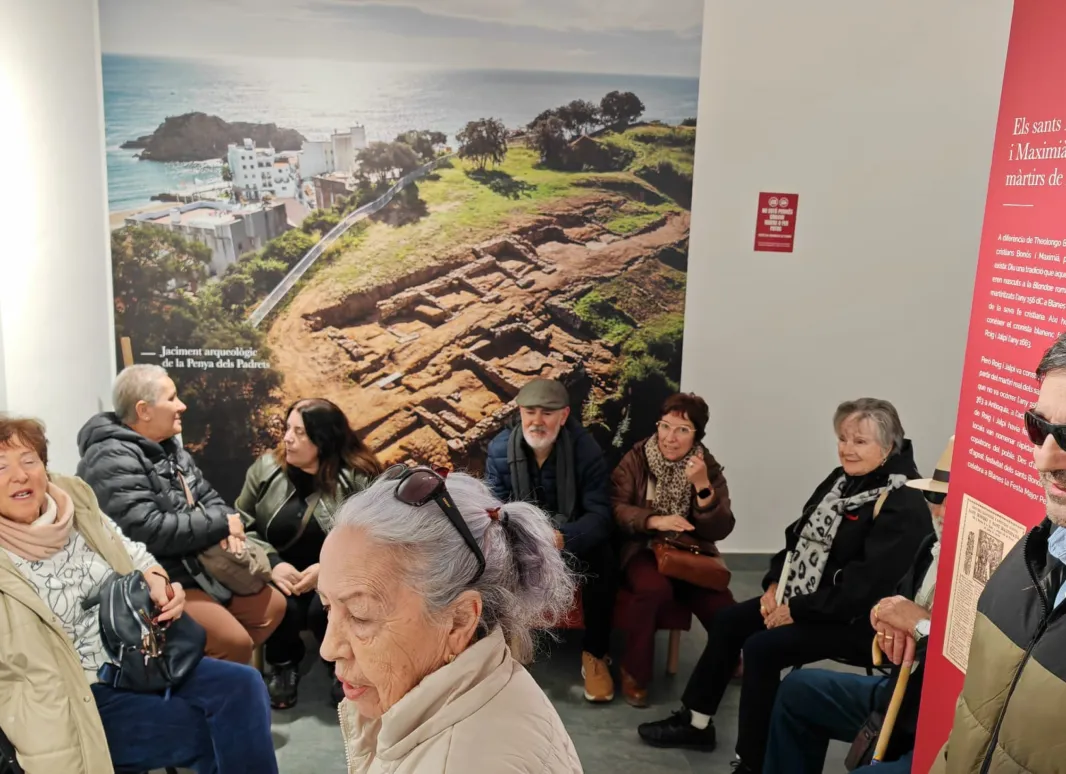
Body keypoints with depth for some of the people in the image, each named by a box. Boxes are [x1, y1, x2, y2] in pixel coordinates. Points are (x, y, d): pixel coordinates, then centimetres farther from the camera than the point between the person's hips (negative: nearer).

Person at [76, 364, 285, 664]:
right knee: (235, 640, -21)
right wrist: (221, 525, -20)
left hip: (197, 564, 10)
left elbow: (206, 496, 13)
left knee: (272, 605, 10)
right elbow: (148, 531, -29)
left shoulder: (168, 447, 11)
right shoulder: (113, 461, -20)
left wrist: (228, 523, -12)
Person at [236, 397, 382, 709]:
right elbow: (241, 526, 2)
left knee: (325, 610, -32)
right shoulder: (266, 468, 0)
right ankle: (284, 664, 8)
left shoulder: (359, 477, -11)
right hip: (282, 575, 3)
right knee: (281, 607, -29)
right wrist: (272, 562, -16)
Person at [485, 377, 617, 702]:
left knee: (604, 561, -32)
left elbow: (601, 514, -25)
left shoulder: (586, 450, -18)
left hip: (572, 538, -1)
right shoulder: (500, 448, -12)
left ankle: (594, 654, -11)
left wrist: (564, 538, -47)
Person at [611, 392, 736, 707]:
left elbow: (720, 531, -10)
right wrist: (654, 521, -26)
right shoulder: (636, 458, -4)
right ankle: (635, 674, -11)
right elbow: (614, 508, -11)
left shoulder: (708, 468, 0)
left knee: (722, 608, -22)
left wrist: (703, 486, -24)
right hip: (642, 549, -2)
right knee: (654, 588, -35)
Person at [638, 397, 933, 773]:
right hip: (803, 597, 9)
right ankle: (696, 722, 17)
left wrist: (797, 610, -22)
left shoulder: (902, 506, -21)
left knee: (761, 647, -22)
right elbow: (799, 535, 13)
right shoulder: (840, 479, 8)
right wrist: (775, 585, -1)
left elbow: (865, 586, -27)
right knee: (727, 622, 3)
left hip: (855, 618, -9)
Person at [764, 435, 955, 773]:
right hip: (902, 697, 9)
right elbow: (898, 602, 13)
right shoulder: (935, 546, 2)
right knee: (798, 689, 21)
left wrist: (922, 626, -25)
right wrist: (886, 617, -10)